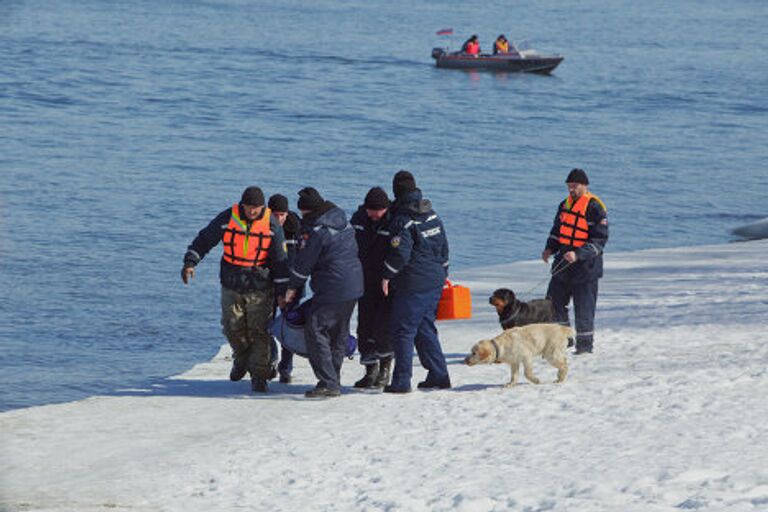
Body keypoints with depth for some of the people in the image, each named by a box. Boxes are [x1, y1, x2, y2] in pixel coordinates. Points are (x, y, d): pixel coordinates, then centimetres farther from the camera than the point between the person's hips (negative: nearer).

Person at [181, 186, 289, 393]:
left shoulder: (272, 225, -8)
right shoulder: (227, 219, -6)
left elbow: (279, 259, -2)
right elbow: (204, 240, 4)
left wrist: (283, 291, -2)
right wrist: (190, 262, -7)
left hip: (259, 288, -2)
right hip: (231, 286, 2)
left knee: (258, 331, -7)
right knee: (233, 328, 5)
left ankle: (259, 376, -2)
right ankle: (241, 360, 33)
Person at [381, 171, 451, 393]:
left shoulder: (402, 220, -15)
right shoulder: (432, 216, 10)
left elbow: (400, 253, -21)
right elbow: (444, 247, 17)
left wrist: (387, 276, -9)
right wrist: (441, 273, 26)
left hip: (412, 284, -8)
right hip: (435, 281, 8)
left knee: (403, 330, -2)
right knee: (425, 329, 17)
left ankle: (401, 381, -5)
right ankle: (439, 375, 18)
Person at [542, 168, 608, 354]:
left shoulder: (595, 208, -13)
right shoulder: (566, 204, 11)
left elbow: (599, 241, -16)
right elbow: (557, 230, 22)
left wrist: (578, 254, -26)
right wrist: (550, 248, 5)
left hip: (585, 267, -8)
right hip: (563, 265, 8)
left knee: (583, 308, -2)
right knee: (554, 303, 10)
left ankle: (585, 344, 9)